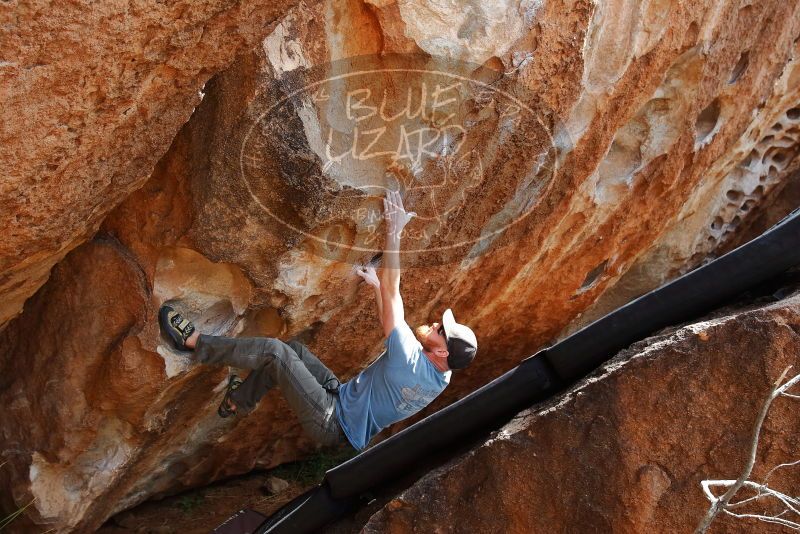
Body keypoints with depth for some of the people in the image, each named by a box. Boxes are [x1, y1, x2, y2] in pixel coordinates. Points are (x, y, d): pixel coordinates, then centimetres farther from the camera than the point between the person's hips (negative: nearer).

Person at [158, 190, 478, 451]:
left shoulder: (411, 364, -31)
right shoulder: (441, 378, -5)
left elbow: (391, 294, -31)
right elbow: (392, 328, 12)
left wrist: (394, 232, -28)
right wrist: (375, 284, 13)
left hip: (332, 423, -9)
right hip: (343, 398, 9)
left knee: (274, 351, -16)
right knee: (293, 348, 12)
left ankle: (194, 342, -3)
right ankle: (239, 400, 25)